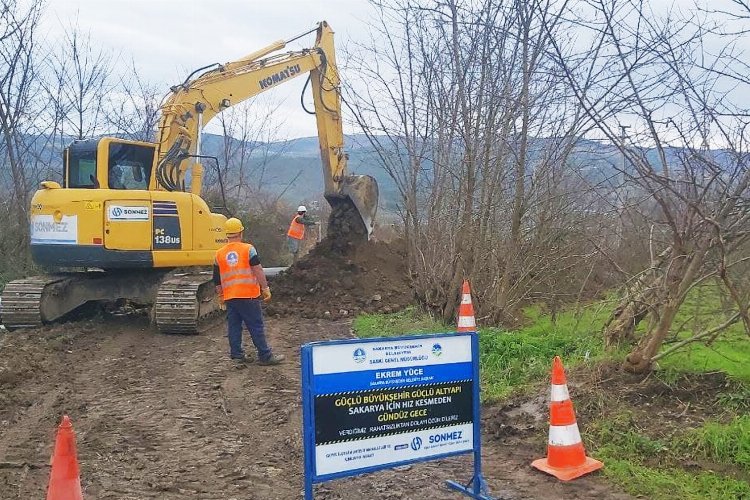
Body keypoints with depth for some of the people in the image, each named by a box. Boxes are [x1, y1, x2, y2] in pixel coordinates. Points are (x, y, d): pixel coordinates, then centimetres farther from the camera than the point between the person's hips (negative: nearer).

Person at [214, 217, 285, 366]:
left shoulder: (219, 254, 7)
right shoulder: (248, 249, -5)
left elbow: (217, 280, 13)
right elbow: (258, 271, -9)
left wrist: (220, 295, 24)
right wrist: (265, 288, -5)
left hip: (229, 297, 4)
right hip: (249, 295, -4)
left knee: (233, 327, 12)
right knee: (256, 327, 0)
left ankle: (237, 355, 16)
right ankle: (265, 356, 5)